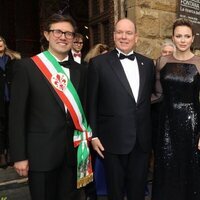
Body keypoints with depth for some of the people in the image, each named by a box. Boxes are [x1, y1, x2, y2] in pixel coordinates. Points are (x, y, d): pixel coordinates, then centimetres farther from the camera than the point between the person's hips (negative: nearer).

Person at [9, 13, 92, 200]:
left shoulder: (80, 70, 7)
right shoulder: (26, 66, -7)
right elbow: (17, 114, -8)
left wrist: (86, 142, 9)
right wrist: (19, 156, -10)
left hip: (74, 152, 4)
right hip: (41, 153, -4)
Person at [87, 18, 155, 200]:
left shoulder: (148, 63, 8)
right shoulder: (99, 63, -4)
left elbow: (150, 97, 12)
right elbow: (91, 103, -3)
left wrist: (153, 133, 9)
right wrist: (93, 136, -5)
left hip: (142, 140, 4)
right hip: (113, 139, -3)